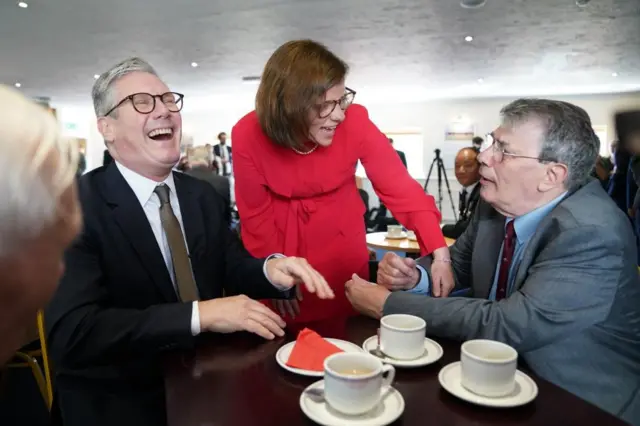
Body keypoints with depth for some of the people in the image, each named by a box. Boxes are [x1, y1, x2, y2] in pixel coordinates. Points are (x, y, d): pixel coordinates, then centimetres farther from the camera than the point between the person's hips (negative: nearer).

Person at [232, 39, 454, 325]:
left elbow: (400, 187, -21)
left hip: (345, 257, 0)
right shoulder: (248, 135, -21)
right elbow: (256, 213, -10)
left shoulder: (354, 122, -23)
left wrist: (439, 253, -28)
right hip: (283, 253, 0)